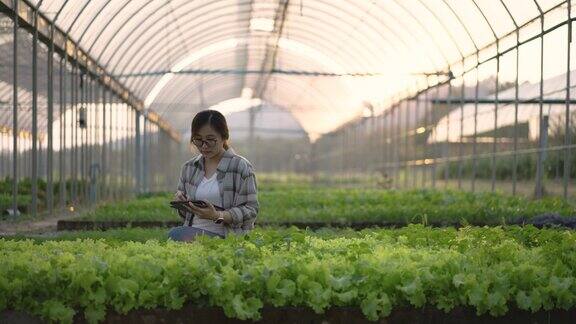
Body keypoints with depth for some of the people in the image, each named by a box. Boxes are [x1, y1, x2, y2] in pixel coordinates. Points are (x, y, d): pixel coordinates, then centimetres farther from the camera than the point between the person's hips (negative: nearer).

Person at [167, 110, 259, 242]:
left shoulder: (241, 167, -1)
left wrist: (217, 216, -21)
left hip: (223, 235, -5)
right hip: (191, 231, 5)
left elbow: (250, 211, -7)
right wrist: (181, 203, -1)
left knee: (175, 235, -31)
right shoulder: (189, 168, 16)